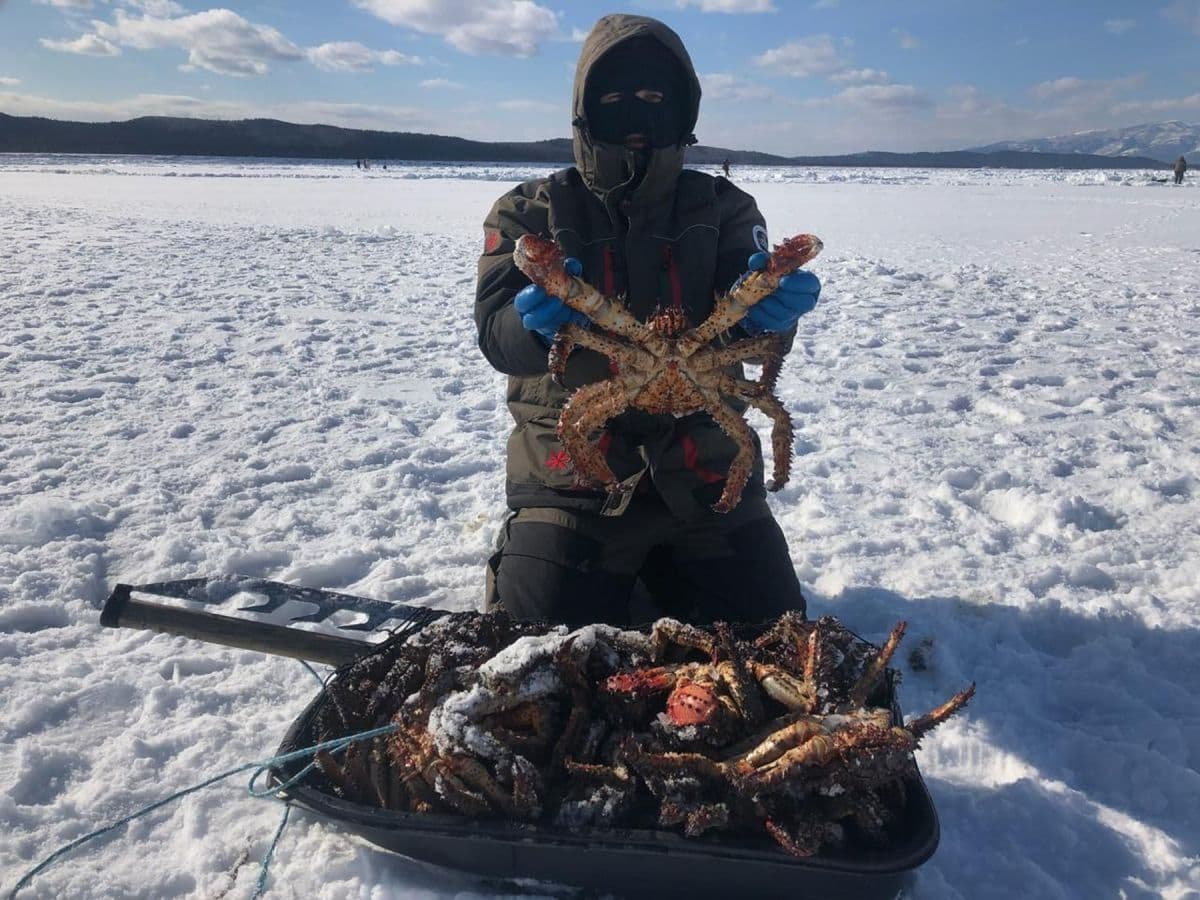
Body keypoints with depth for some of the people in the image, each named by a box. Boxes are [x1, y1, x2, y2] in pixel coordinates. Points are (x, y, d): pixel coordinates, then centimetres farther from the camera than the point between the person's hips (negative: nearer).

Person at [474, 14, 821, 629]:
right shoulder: (528, 212, 2)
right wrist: (536, 322, -34)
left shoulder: (722, 207, 6)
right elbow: (498, 340, -9)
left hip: (703, 470, 2)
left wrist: (772, 307, -32)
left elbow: (756, 333, -7)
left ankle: (659, 571, 29)